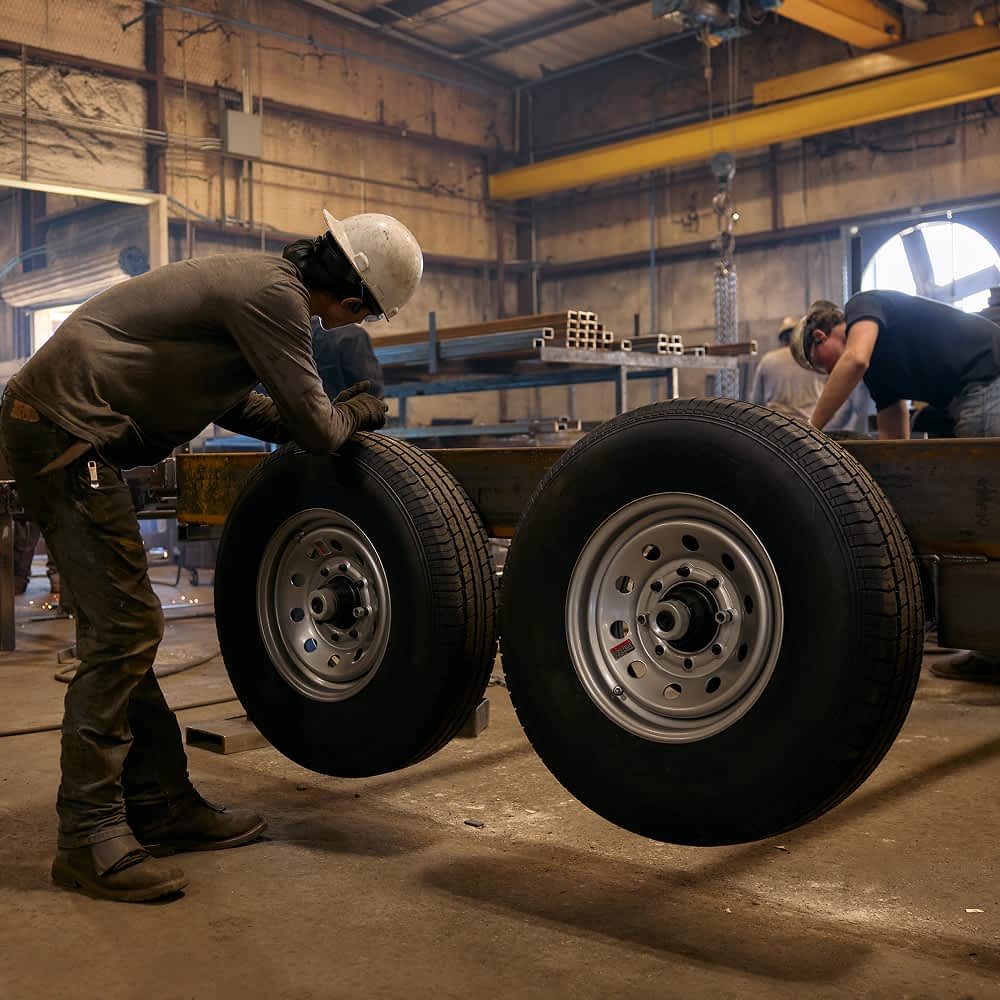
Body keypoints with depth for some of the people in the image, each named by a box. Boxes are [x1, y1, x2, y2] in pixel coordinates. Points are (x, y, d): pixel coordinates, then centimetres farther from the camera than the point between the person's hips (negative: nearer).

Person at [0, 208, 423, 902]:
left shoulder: (259, 281, 17)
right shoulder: (274, 292, -14)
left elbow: (230, 402, 26)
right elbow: (316, 430, -15)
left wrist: (334, 415, 19)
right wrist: (355, 414, 7)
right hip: (69, 433, -11)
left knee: (123, 626, 11)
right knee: (124, 626, -9)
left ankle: (161, 806, 19)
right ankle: (89, 835, -1)